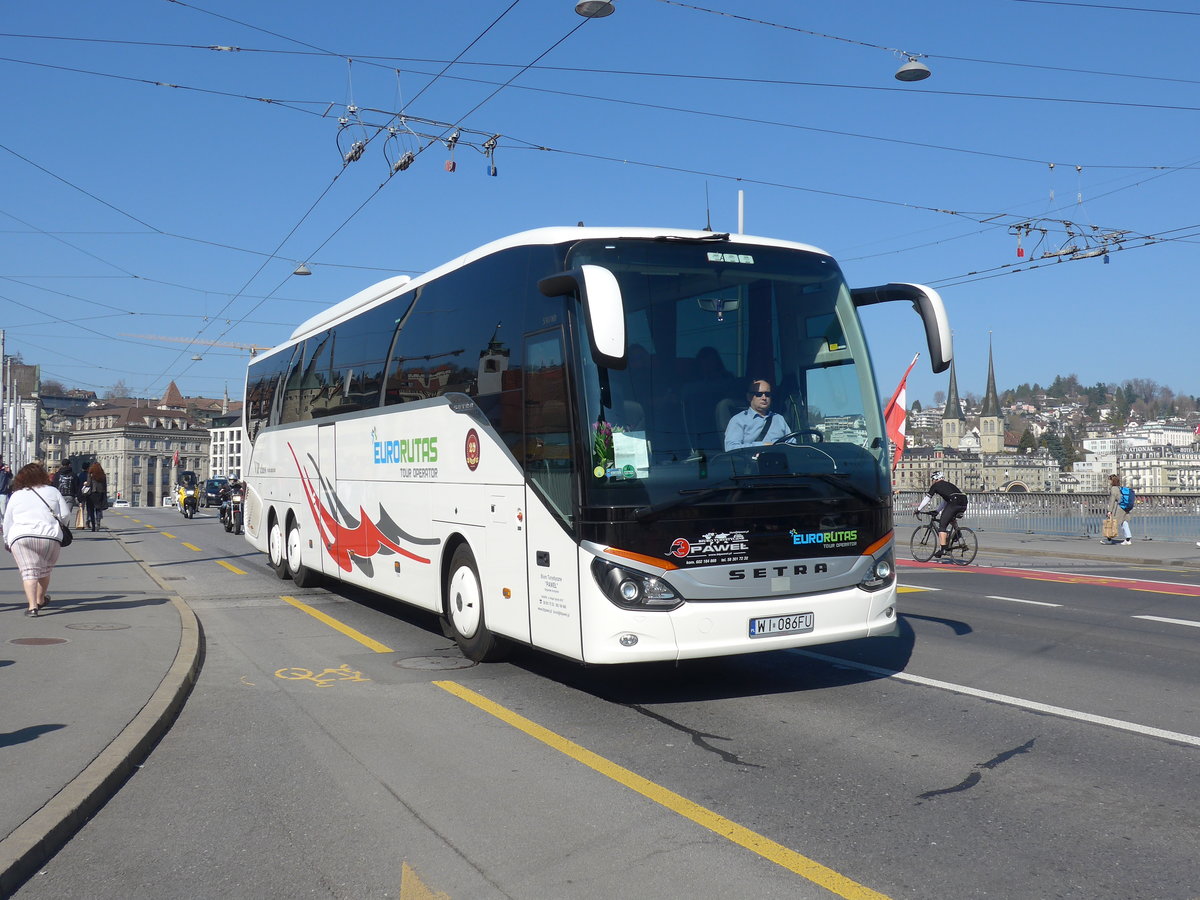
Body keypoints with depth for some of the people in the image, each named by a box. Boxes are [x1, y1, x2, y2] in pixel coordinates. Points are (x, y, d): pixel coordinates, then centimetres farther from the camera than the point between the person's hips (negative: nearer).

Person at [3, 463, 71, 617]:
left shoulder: (16, 496, 15)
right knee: (44, 569, 18)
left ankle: (32, 606, -16)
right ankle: (40, 600, 34)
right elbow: (65, 514, 7)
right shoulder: (53, 491, 14)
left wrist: (7, 541, 31)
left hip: (21, 536, 0)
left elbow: (7, 522, 19)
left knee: (29, 572, -3)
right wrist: (57, 524, 27)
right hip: (50, 535, 0)